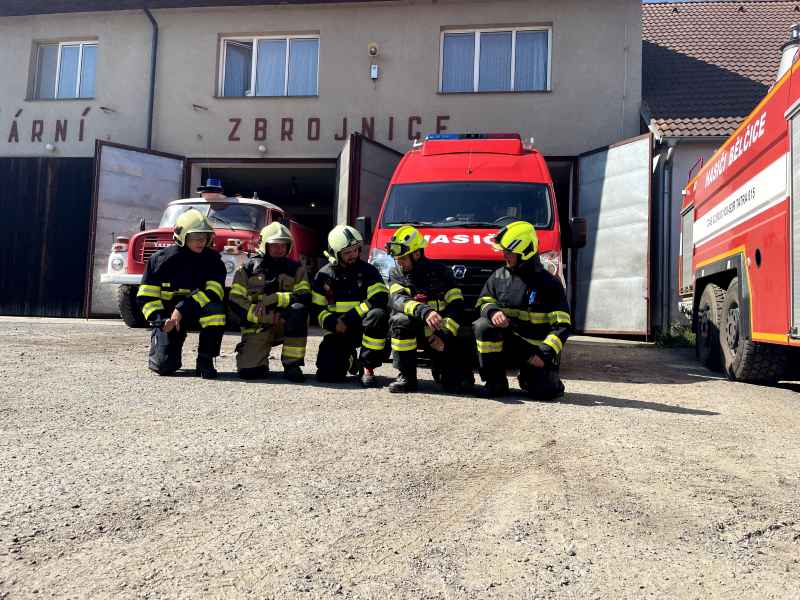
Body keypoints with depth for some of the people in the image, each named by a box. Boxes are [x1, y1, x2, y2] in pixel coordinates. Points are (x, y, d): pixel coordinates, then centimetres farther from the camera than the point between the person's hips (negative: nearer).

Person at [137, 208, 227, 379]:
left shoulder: (212, 259, -9)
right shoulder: (161, 258, -9)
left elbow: (214, 290, -23)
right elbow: (145, 296, -8)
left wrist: (182, 309, -32)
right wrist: (161, 320, -24)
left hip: (198, 311, 1)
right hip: (167, 313, -1)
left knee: (215, 308, -35)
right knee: (164, 366, -16)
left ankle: (205, 360, -18)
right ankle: (159, 339, 24)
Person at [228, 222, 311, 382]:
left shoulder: (296, 268, 6)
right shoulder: (248, 268, 4)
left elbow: (305, 297, -9)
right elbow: (235, 302, -3)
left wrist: (275, 299, -22)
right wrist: (262, 315, -16)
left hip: (285, 323, 1)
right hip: (257, 325, -1)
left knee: (298, 309, -32)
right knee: (248, 371, -20)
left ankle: (292, 365, -23)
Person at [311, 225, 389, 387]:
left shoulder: (367, 270, -3)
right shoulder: (324, 275, 4)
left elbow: (379, 299, -17)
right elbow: (316, 309, 5)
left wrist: (349, 318, -21)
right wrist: (333, 324, -15)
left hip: (362, 327, -1)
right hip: (338, 331, 2)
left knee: (378, 315, -35)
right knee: (327, 374, -16)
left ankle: (367, 367, -19)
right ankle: (348, 359, 24)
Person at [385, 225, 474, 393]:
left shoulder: (440, 271, -1)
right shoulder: (396, 274, 2)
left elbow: (456, 305, -7)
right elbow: (397, 300, -19)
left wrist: (444, 335, -21)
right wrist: (424, 311, -38)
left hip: (439, 334, 0)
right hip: (415, 331, 1)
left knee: (462, 383, -13)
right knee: (401, 321, -35)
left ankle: (440, 365, 23)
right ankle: (406, 377, -20)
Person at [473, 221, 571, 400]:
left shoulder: (549, 283, -6)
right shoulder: (499, 276, 5)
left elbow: (562, 325, -7)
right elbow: (485, 302, 10)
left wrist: (545, 353, -18)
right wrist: (493, 312, -16)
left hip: (536, 350, -2)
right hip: (508, 343, 2)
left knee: (546, 391, -19)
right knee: (483, 326, -28)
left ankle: (529, 377, 19)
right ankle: (495, 381, -13)